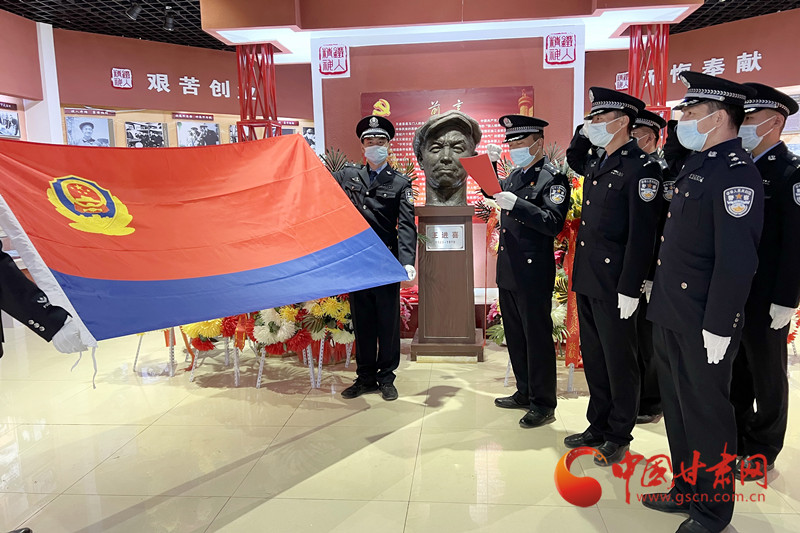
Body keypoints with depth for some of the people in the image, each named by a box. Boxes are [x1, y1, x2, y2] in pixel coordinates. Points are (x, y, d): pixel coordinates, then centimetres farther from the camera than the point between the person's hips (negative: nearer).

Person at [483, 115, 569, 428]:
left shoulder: (553, 178, -10)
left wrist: (516, 204, -29)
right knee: (515, 336, 17)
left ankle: (543, 405, 14)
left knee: (537, 338, 1)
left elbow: (553, 223, -21)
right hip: (508, 271, 9)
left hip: (533, 273, -8)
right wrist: (490, 166, 15)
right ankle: (525, 393, 32)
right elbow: (495, 194, 30)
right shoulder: (516, 175, 13)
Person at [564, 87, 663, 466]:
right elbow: (573, 161, 37)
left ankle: (619, 437, 22)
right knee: (593, 358, 16)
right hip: (586, 279, 8)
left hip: (614, 285, -8)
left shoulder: (642, 167, -13)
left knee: (618, 361, 6)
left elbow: (642, 234, -18)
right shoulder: (597, 162, 11)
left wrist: (629, 289, -20)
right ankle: (598, 426, 31)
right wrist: (582, 133, 16)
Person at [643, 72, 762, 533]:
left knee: (707, 413, 6)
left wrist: (718, 327, -22)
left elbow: (736, 260, -22)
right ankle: (686, 490, 36)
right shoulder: (696, 165, 13)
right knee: (678, 406, 19)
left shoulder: (737, 172, -17)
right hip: (671, 314, 9)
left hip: (703, 322, -9)